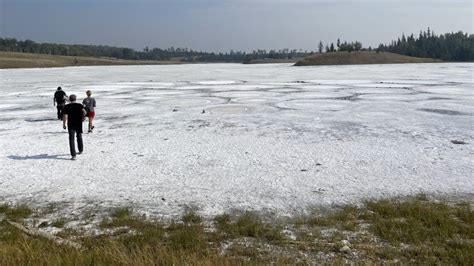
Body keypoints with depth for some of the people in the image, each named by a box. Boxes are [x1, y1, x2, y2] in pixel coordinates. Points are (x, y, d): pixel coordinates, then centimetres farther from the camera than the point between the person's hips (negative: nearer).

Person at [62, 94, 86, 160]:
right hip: (79, 124, 2)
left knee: (71, 140, 0)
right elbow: (84, 112, -17)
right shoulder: (80, 105, 0)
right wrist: (83, 117, -1)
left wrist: (64, 124, -1)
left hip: (71, 125, -2)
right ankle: (81, 150, 40)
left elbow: (65, 116, -9)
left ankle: (73, 155, -7)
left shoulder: (67, 107, -1)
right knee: (79, 136, 24)